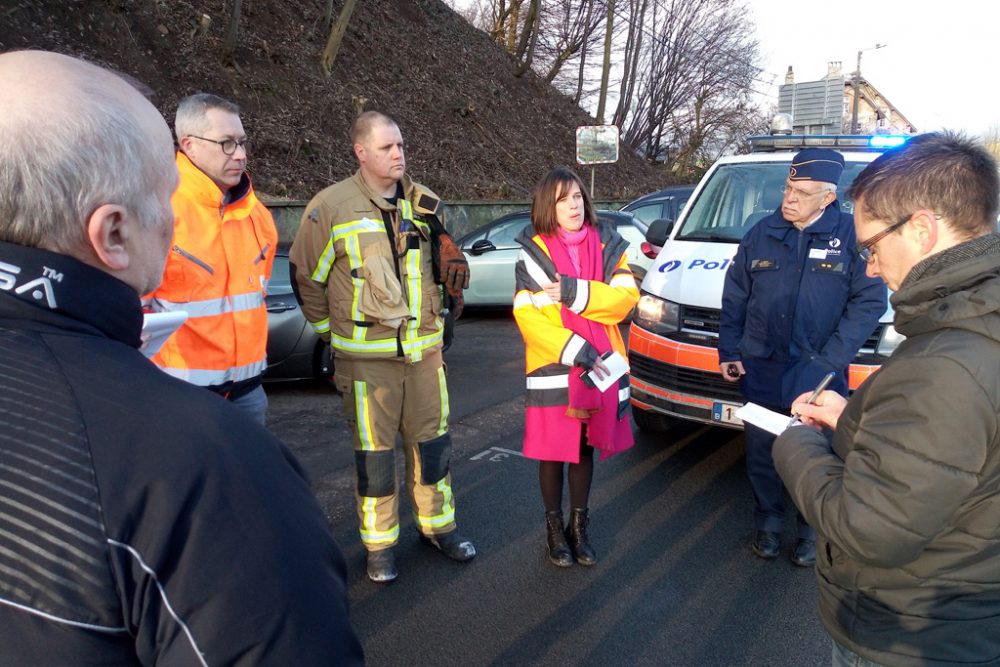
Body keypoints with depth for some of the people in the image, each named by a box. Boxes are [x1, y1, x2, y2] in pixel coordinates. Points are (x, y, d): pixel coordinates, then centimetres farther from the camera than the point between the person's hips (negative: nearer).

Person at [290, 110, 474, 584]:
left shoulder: (424, 204, 7)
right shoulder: (331, 206, -6)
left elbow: (442, 269, 21)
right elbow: (306, 277, 2)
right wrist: (330, 331, 5)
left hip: (424, 349, 4)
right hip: (366, 356, -4)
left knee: (432, 442, 13)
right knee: (374, 452, 5)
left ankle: (437, 524, 31)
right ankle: (380, 544, 21)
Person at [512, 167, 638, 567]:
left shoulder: (607, 245, 5)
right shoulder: (533, 252, -4)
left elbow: (626, 297, -6)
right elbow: (526, 316, -12)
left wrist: (576, 293, -19)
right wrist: (574, 349, -20)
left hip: (600, 367, 3)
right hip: (552, 369, -3)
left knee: (585, 448, 14)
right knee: (553, 451, 6)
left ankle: (579, 527, 30)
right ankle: (554, 530, 25)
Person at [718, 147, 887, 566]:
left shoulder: (850, 236, -7)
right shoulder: (762, 234, 3)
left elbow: (870, 301, -8)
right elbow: (734, 298, 8)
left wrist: (832, 357, -14)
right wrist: (729, 351, 3)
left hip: (819, 375, -2)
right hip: (761, 372, 3)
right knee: (762, 453, 13)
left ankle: (812, 532, 30)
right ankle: (768, 523, 32)